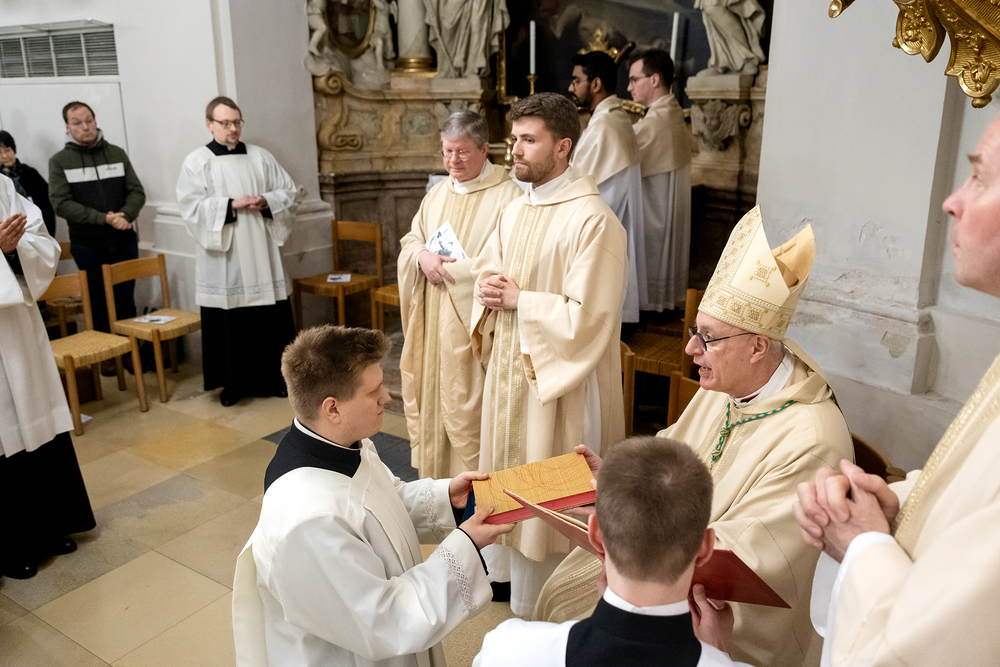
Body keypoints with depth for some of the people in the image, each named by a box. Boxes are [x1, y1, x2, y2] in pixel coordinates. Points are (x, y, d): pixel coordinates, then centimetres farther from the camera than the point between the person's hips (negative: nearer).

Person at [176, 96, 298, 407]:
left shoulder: (261, 157, 10)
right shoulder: (196, 163, 2)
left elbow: (288, 192, 10)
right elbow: (191, 207, -7)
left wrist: (266, 201, -10)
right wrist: (232, 205, -16)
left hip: (261, 256, 3)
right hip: (223, 259, -2)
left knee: (272, 318, 3)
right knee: (228, 322, 1)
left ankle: (274, 378, 17)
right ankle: (232, 384, 15)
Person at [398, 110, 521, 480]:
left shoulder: (507, 196, -11)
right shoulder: (438, 193, 13)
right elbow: (410, 241, 16)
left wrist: (452, 269, -18)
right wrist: (423, 257, -8)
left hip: (472, 321, -7)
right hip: (433, 320, 7)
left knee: (467, 404, -2)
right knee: (432, 395, 14)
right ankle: (434, 474, 30)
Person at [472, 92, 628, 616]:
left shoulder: (592, 221, -21)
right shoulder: (516, 209, 7)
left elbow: (587, 318, -25)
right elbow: (485, 269, 19)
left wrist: (519, 299, -16)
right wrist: (488, 288, -4)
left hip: (560, 377, -8)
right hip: (509, 364, 8)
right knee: (509, 466, 21)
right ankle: (509, 567, 43)